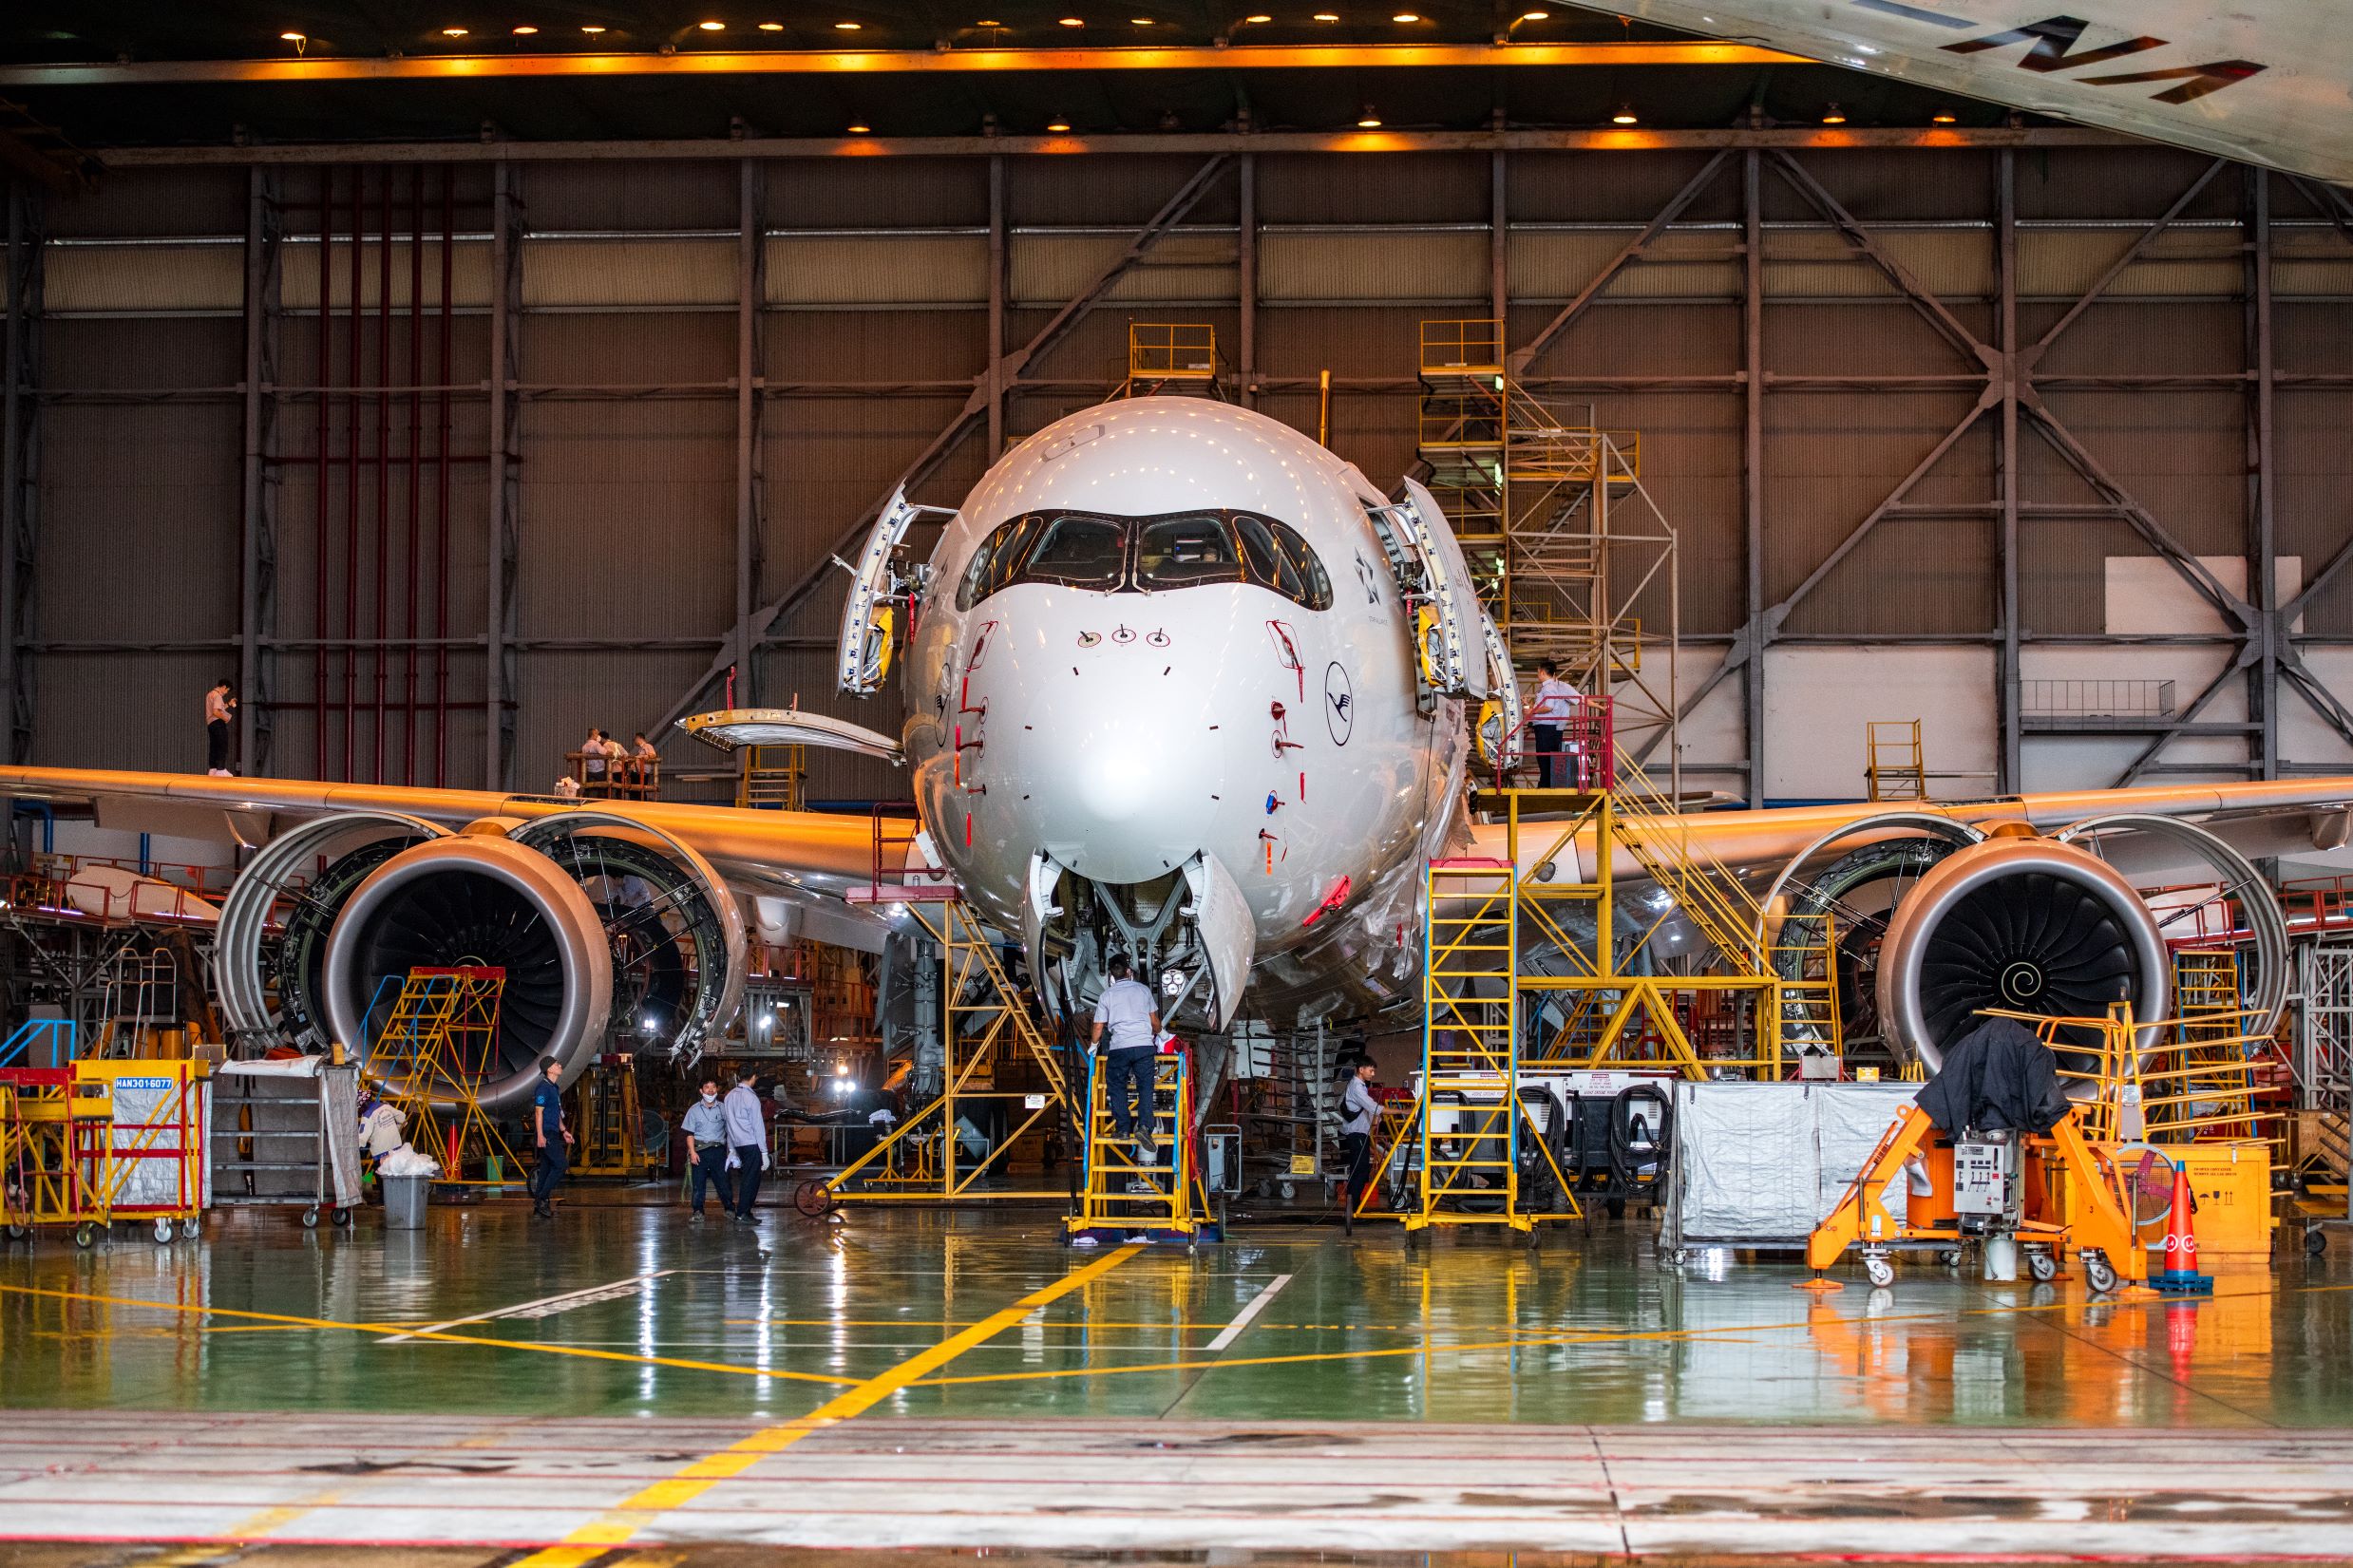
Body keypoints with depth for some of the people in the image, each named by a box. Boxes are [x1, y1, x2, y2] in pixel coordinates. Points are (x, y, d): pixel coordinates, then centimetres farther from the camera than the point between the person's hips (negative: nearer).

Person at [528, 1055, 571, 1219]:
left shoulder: (555, 1088, 18)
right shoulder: (544, 1087, -12)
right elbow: (539, 1112, -17)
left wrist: (563, 1131, 24)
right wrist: (540, 1135, -22)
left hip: (553, 1134, 10)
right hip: (545, 1134, -10)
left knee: (546, 1168, 9)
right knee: (561, 1164, -14)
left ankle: (539, 1205, 11)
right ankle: (542, 1199, -11)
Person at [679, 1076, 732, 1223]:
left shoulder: (723, 1109, 7)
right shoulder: (694, 1110, 5)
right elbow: (690, 1133, 3)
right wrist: (692, 1152, -8)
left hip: (718, 1150, 0)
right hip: (699, 1150, 0)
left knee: (723, 1181, 0)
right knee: (698, 1183, -1)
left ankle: (729, 1209, 12)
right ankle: (698, 1213, 5)